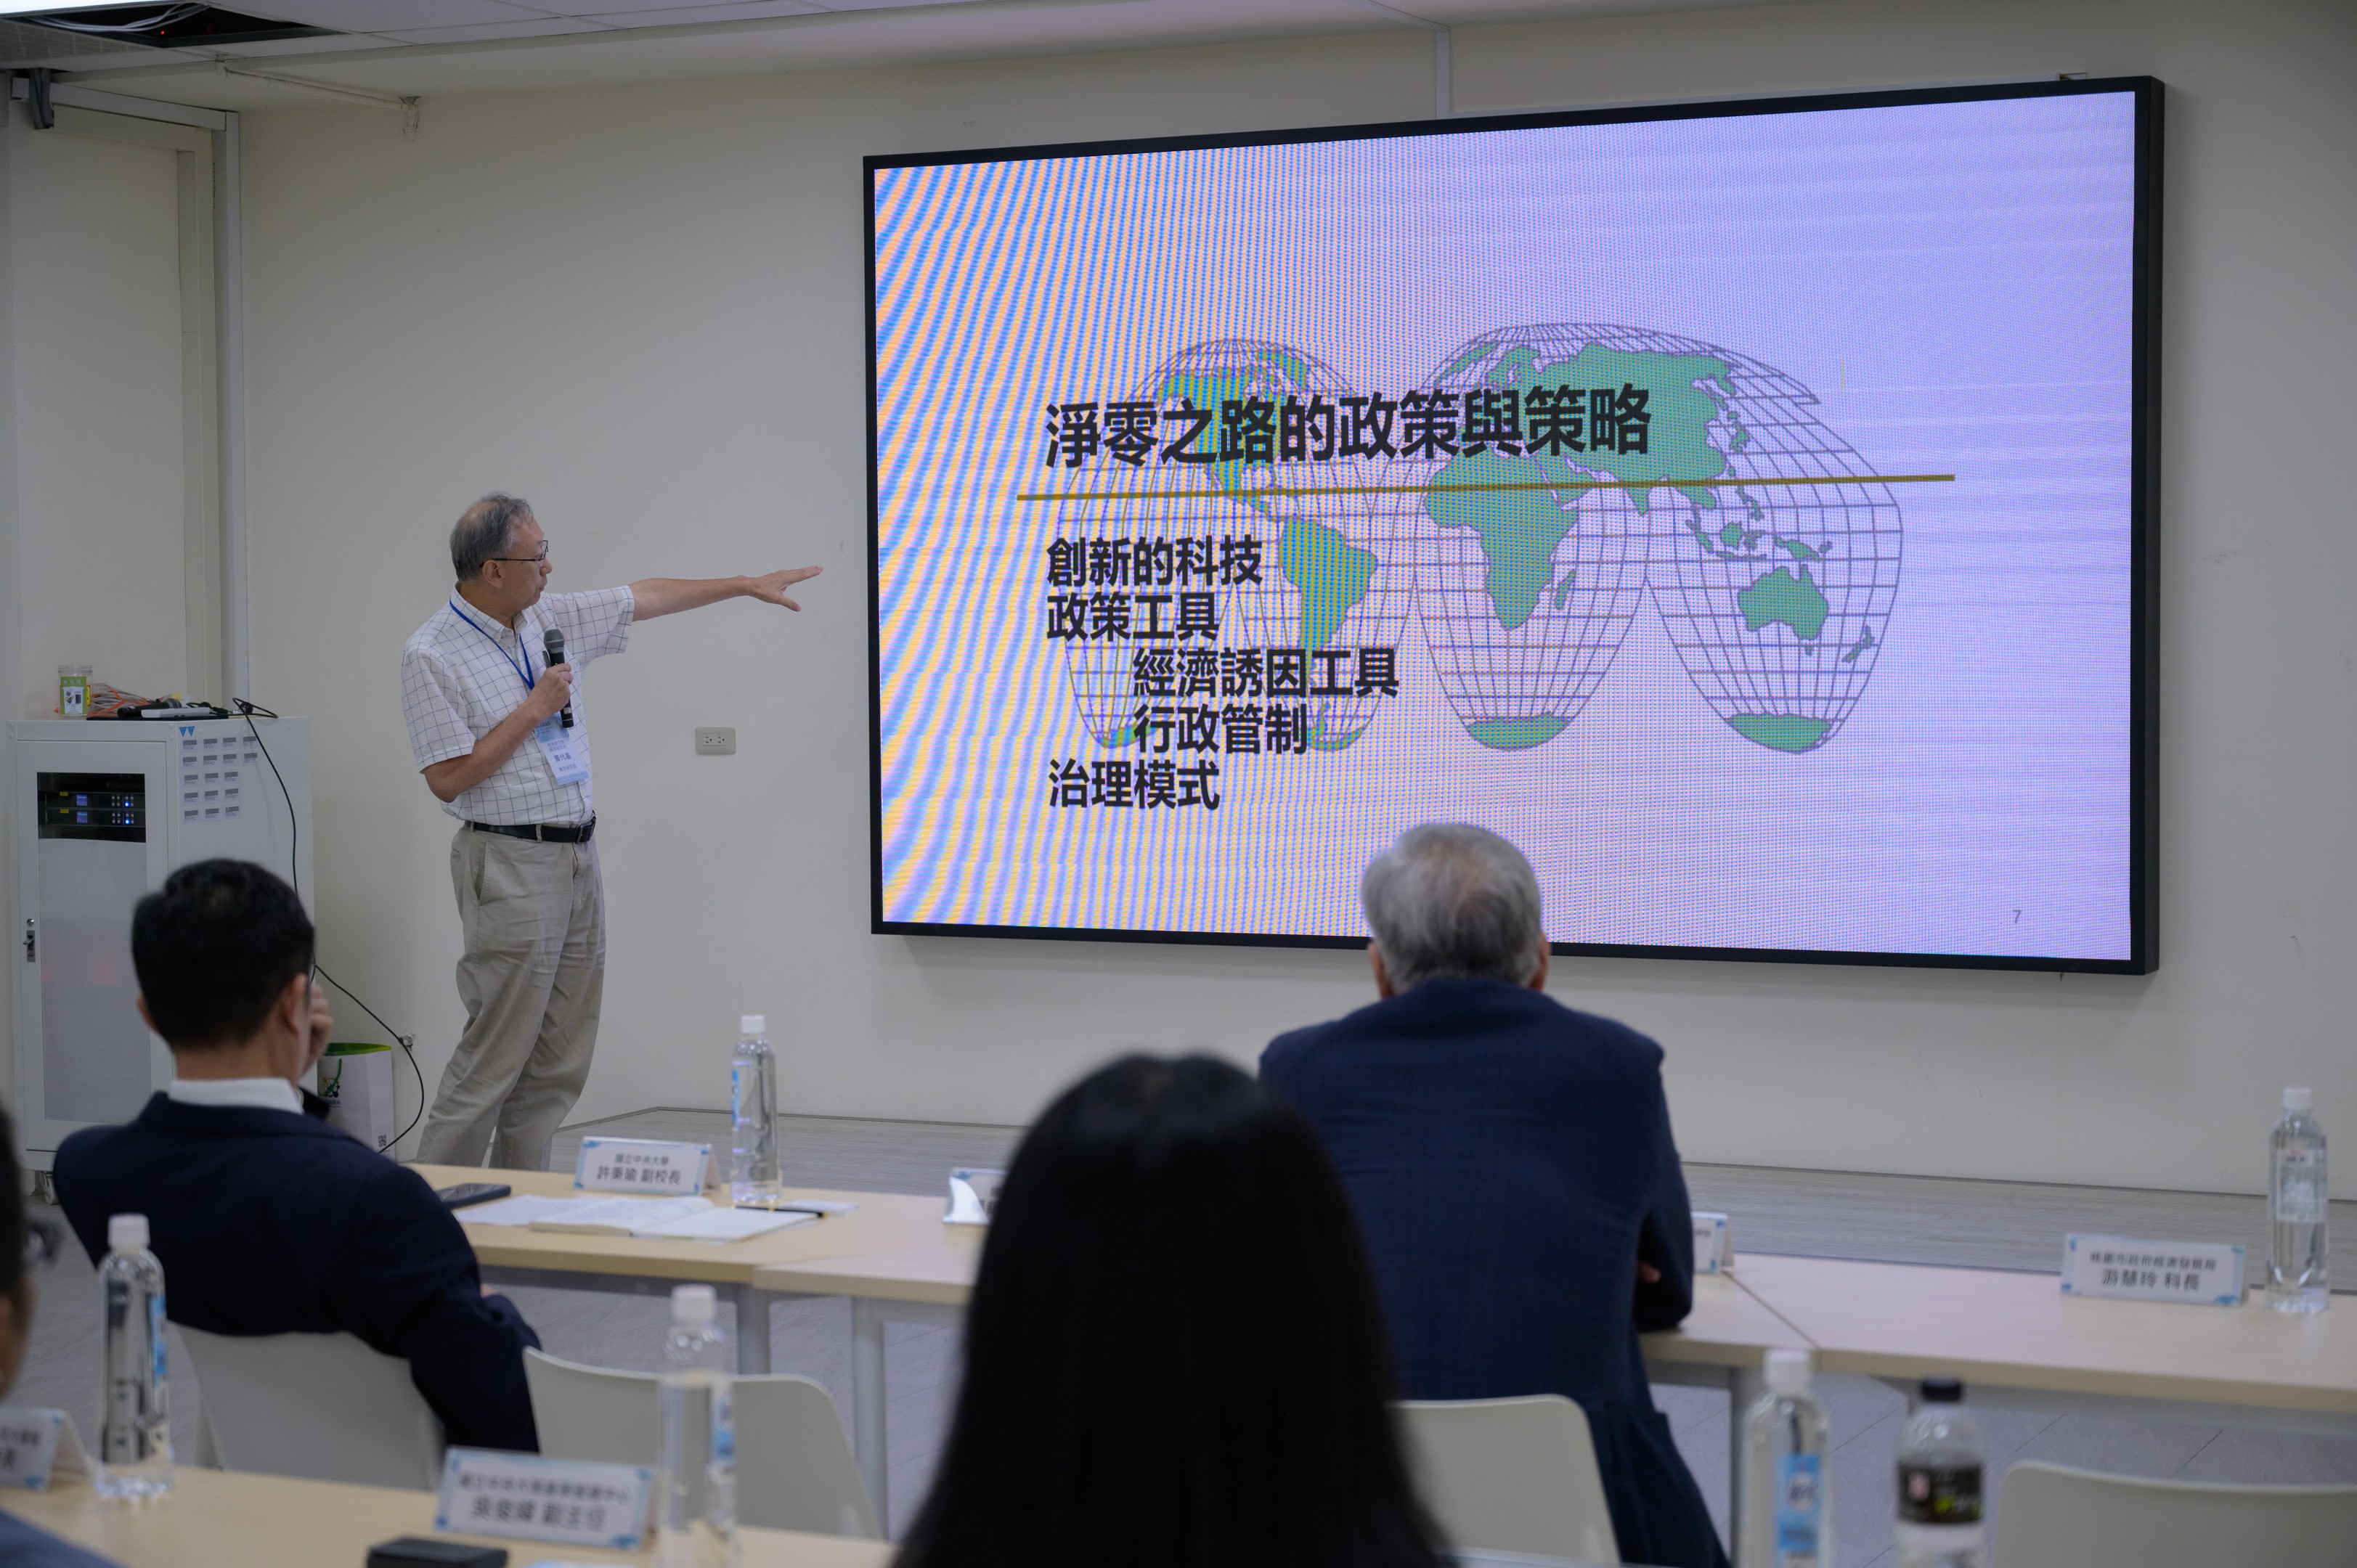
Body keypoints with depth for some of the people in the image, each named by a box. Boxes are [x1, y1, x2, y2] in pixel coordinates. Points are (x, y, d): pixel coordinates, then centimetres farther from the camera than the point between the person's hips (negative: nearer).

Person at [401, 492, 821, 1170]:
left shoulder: (550, 618, 9)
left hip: (578, 859, 8)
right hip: (512, 866, -8)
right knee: (495, 1055, -9)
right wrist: (533, 711, -13)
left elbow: (645, 598, 21)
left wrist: (750, 585, 24)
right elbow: (448, 779, -15)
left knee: (559, 1063, 8)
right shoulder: (431, 656, -11)